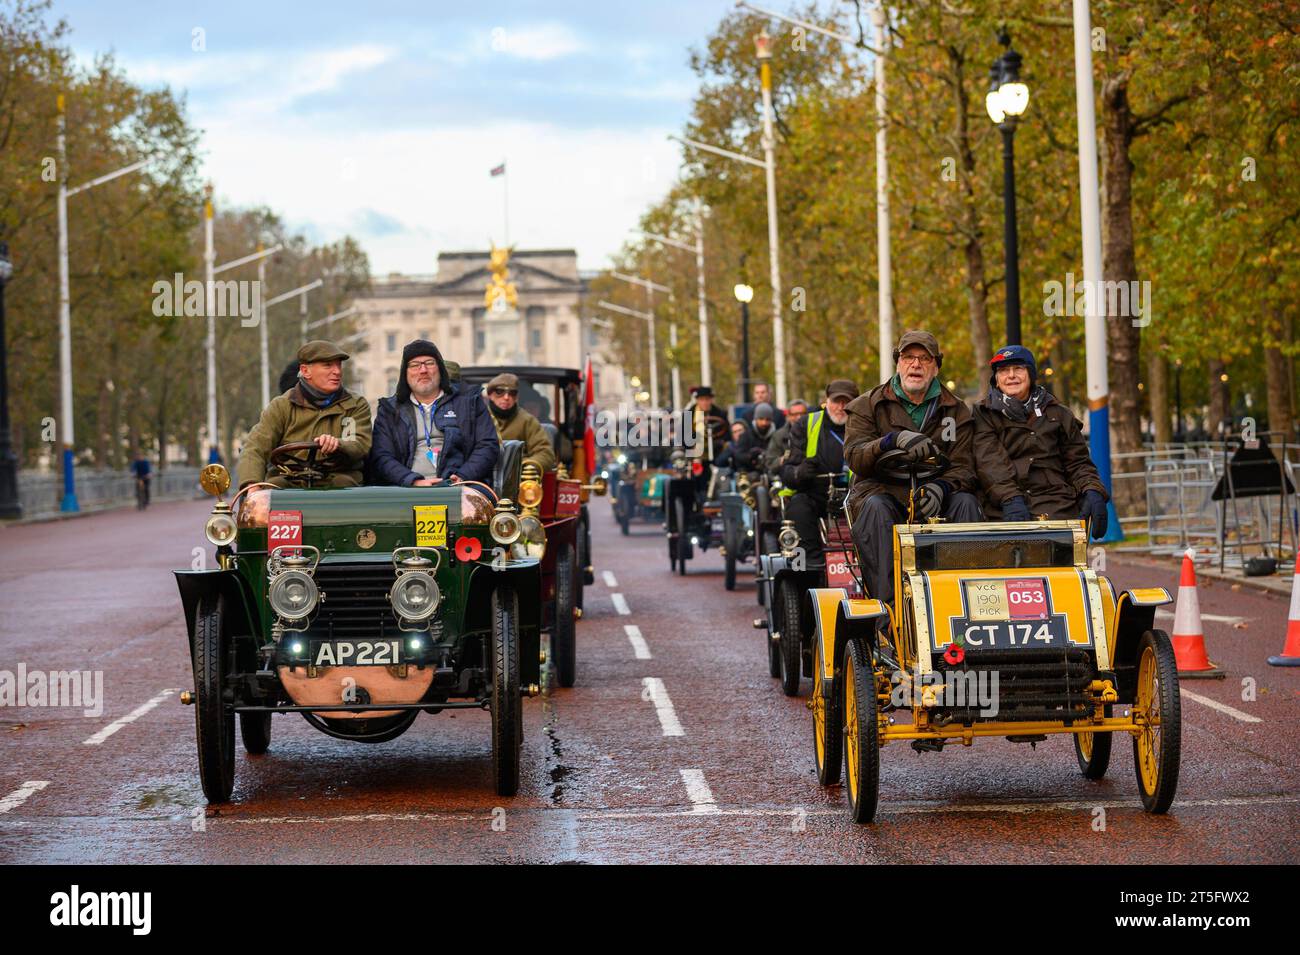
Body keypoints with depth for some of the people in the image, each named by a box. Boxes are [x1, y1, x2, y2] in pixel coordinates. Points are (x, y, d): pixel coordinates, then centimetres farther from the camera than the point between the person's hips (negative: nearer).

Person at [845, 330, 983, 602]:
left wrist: (940, 487, -24)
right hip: (882, 490, -2)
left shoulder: (956, 411, 13)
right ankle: (887, 603, -44)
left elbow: (963, 467, 1)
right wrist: (895, 439, -28)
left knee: (965, 503, -28)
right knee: (875, 507, -35)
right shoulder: (869, 405, 10)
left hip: (932, 500, 2)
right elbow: (854, 457, -7)